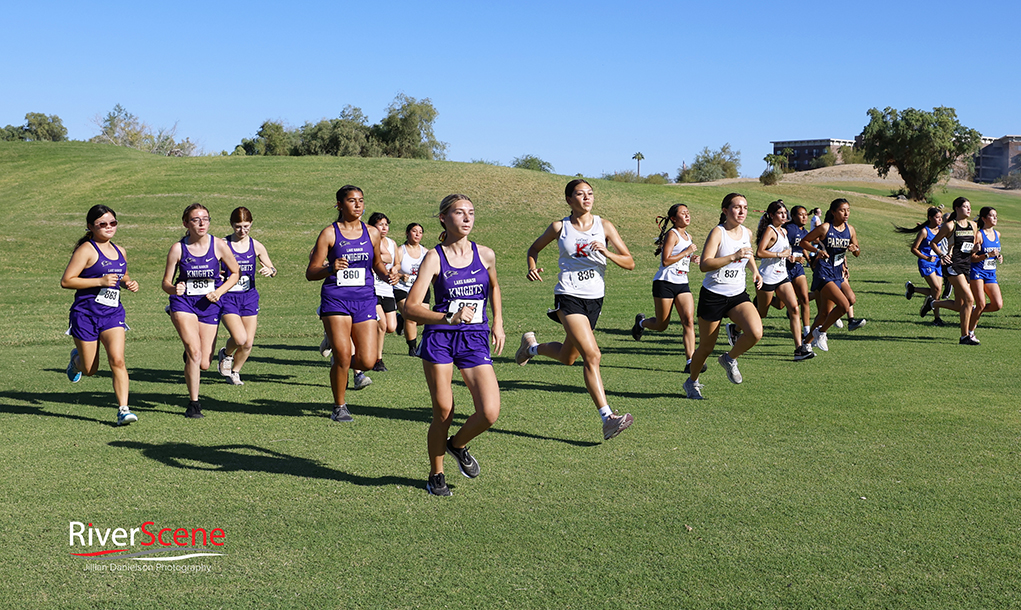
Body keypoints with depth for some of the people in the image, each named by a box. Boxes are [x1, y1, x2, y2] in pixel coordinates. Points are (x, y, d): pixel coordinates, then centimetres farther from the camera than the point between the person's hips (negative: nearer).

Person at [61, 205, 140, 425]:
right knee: (90, 370, 7)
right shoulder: (86, 250, -8)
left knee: (117, 360, -16)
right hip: (86, 314, -4)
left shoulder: (119, 252, 11)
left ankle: (123, 409, -13)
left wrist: (129, 283, 6)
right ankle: (77, 358, 44)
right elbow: (66, 281, -14)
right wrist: (100, 281, -20)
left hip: (112, 313, 4)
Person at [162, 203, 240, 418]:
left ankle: (189, 357, 41)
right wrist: (174, 289, -24)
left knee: (204, 364, 2)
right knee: (194, 352, -21)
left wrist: (219, 292, -8)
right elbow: (166, 282, -1)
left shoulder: (219, 245, -6)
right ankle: (193, 404, -6)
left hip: (209, 305, 2)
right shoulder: (178, 248, -7)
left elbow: (235, 273, 6)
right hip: (183, 303, -2)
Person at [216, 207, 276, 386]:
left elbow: (272, 269, 11)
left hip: (249, 297, 4)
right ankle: (226, 354, 16)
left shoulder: (256, 246, 4)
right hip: (228, 297, -4)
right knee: (240, 339, -20)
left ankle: (235, 371, 30)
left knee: (248, 343, 2)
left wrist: (270, 270, -11)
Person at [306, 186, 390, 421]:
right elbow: (310, 273, -1)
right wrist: (330, 268, -21)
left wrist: (387, 273, 3)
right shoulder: (329, 233, -1)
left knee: (367, 362, -6)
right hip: (336, 299, -3)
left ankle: (347, 361, 31)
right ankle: (339, 406, 14)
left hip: (365, 299, 3)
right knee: (342, 358, -8)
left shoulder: (372, 233, 9)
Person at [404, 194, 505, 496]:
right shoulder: (434, 258, -5)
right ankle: (436, 475, 24)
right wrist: (450, 318, -24)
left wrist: (498, 322, 19)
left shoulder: (485, 255, 5)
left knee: (489, 413, -12)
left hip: (476, 340, 3)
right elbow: (410, 307, -12)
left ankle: (457, 444, 21)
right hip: (439, 338, -2)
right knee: (443, 413, 1)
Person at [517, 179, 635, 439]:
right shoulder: (560, 227, -1)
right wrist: (532, 267, -5)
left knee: (568, 357, 18)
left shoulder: (604, 226, 2)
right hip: (569, 297, -4)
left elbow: (629, 263, -1)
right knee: (592, 355, -19)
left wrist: (606, 252, -19)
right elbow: (534, 248, 15)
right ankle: (607, 418, -19)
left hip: (595, 298, 4)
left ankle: (531, 346, 47)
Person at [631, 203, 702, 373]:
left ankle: (691, 361, -12)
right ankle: (641, 322, 37)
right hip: (665, 283, -7)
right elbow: (665, 260, -19)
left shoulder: (688, 236, 15)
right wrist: (687, 252, -16)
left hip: (682, 284, 7)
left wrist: (692, 258, 9)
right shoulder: (672, 234, -10)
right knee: (661, 325, 4)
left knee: (689, 321, -10)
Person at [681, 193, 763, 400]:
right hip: (713, 296, -5)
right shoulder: (718, 232, -14)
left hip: (738, 295, 5)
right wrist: (733, 256, -33)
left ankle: (729, 359, 8)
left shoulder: (747, 233, 5)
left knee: (756, 333, -21)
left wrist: (754, 270, 11)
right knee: (706, 348, 6)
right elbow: (704, 265, -26)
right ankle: (692, 381, 33)